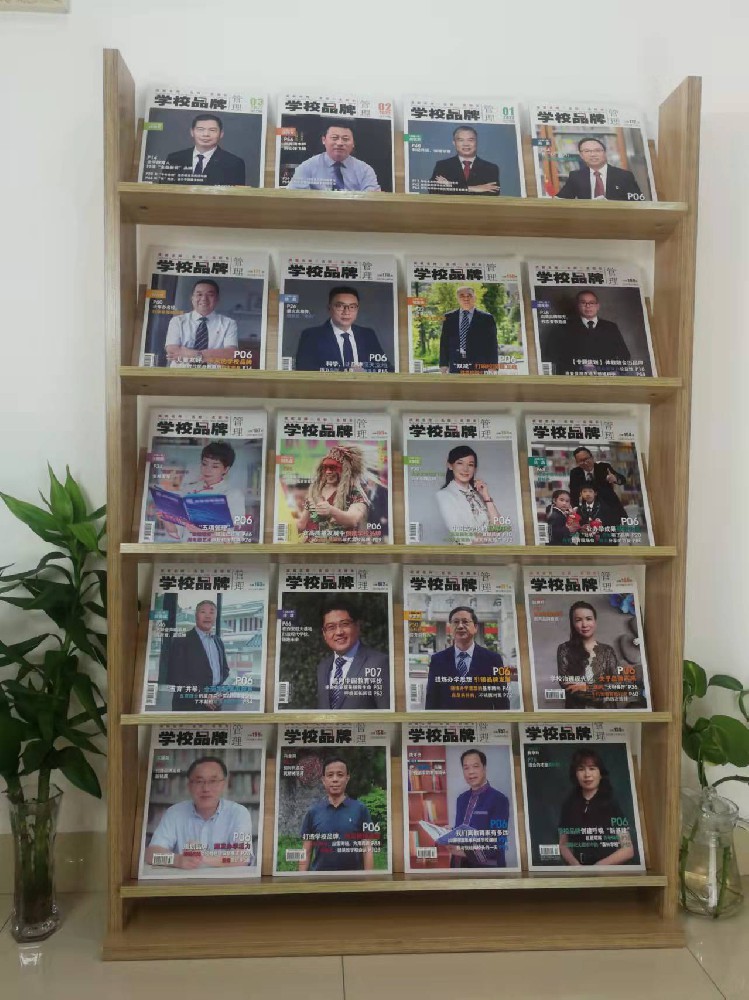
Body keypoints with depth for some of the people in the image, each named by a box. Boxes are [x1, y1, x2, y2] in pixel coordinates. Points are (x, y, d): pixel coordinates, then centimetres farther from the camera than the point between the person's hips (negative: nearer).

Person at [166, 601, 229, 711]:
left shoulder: (219, 641, 15)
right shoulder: (181, 640, -4)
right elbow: (175, 676, -11)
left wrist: (221, 691, 2)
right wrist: (201, 696, -15)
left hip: (214, 705, 5)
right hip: (189, 705, -5)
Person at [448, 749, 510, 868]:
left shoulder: (499, 799, -15)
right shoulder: (462, 798, 7)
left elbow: (498, 844, -18)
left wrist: (466, 851, -24)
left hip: (485, 867, -6)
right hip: (459, 864, 6)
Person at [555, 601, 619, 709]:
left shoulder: (607, 650, 5)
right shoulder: (564, 649, -1)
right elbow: (566, 686, -8)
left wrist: (587, 687, -11)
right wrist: (602, 691, -10)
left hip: (604, 709, 1)